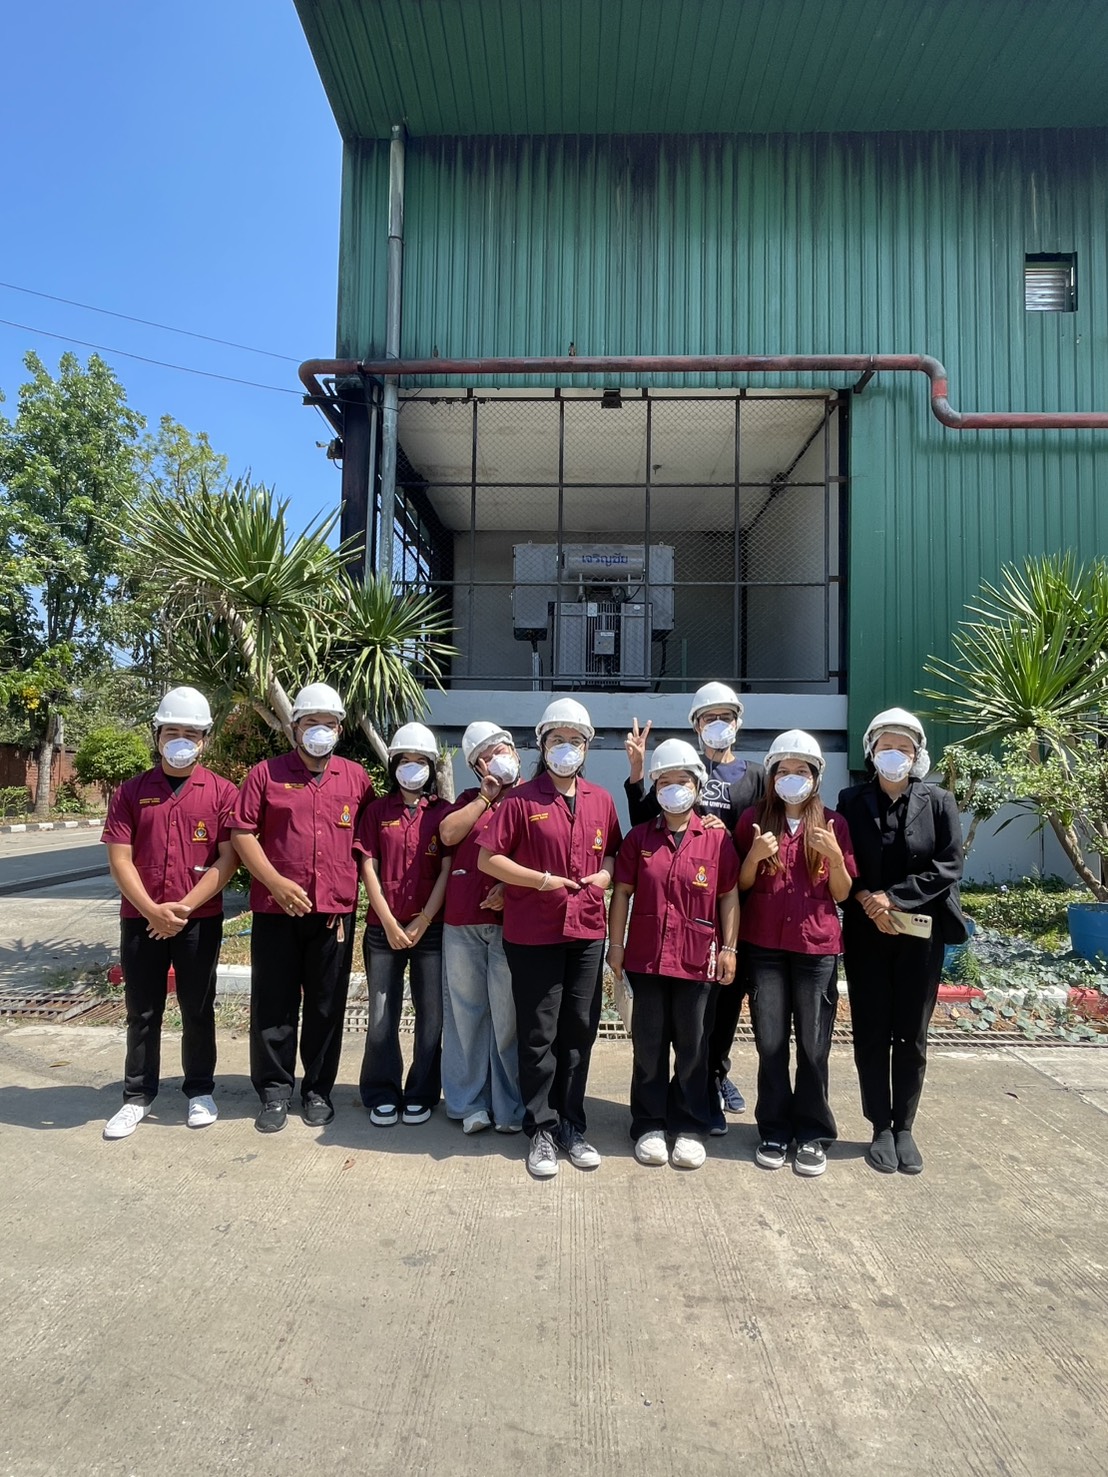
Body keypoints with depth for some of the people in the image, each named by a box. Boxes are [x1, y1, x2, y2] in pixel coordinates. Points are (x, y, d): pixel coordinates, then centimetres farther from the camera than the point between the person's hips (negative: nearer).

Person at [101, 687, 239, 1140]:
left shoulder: (222, 792, -2)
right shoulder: (131, 791, 3)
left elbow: (228, 859, -7)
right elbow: (119, 859, -3)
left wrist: (185, 906, -13)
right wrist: (152, 910, -14)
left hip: (201, 920, -1)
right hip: (140, 920, 1)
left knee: (197, 1010, 10)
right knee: (142, 1013, 11)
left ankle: (200, 1091, 25)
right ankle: (137, 1096, 24)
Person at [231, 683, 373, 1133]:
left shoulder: (356, 778, 7)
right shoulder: (266, 774, 2)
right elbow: (242, 833, -2)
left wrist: (353, 888, 2)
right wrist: (276, 883, -13)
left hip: (335, 911, 1)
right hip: (276, 909, -1)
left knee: (327, 1006, 10)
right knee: (273, 1004, 7)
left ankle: (318, 1090, 25)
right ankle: (274, 1091, 21)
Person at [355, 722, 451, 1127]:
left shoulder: (443, 813, 3)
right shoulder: (378, 810, 6)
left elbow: (447, 870, -2)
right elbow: (368, 867, 1)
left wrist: (422, 921, -9)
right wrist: (389, 923, -8)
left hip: (431, 928, 0)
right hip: (383, 929, 1)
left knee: (431, 1016, 3)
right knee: (382, 1017, 4)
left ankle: (421, 1095, 18)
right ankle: (382, 1095, 19)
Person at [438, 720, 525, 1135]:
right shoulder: (470, 799, 19)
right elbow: (448, 834, 1)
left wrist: (511, 887, -15)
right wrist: (486, 796, 1)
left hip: (511, 919, -3)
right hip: (462, 919, 4)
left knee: (509, 1016, 0)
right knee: (465, 1011, 7)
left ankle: (510, 1107, 12)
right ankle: (469, 1103, 18)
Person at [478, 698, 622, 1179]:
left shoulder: (601, 801, 8)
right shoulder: (521, 800, -5)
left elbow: (614, 852, 20)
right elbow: (488, 858, -7)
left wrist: (605, 874, -2)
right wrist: (543, 880, -14)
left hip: (587, 932, 4)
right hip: (533, 934, -4)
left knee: (579, 1032, 11)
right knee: (539, 1036, 5)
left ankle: (571, 1127, 26)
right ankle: (541, 1130, 20)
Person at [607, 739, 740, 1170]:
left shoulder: (717, 838, 1)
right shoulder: (639, 837, 4)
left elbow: (729, 895, 4)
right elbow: (622, 892, 5)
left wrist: (729, 948, -1)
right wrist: (615, 944, 2)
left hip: (697, 959, -1)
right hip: (646, 957, 1)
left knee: (692, 1046, 9)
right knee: (648, 1045, 9)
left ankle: (689, 1127, 23)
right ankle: (650, 1126, 22)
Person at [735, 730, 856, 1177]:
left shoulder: (832, 824, 3)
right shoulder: (754, 818, 3)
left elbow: (842, 894, 4)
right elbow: (741, 886, 6)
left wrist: (835, 856, -14)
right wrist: (754, 856, -13)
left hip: (816, 946, 0)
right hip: (764, 945, 1)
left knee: (813, 1044, 4)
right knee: (770, 1042, 5)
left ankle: (813, 1134, 19)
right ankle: (774, 1131, 20)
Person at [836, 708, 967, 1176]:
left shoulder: (939, 802, 1)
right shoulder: (852, 801, 1)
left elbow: (948, 867, -6)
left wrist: (894, 898, -15)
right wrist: (867, 902, -16)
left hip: (920, 933, 0)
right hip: (866, 934, 0)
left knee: (911, 1036, 7)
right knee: (871, 1033, 5)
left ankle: (904, 1128, 21)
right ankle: (881, 1128, 18)